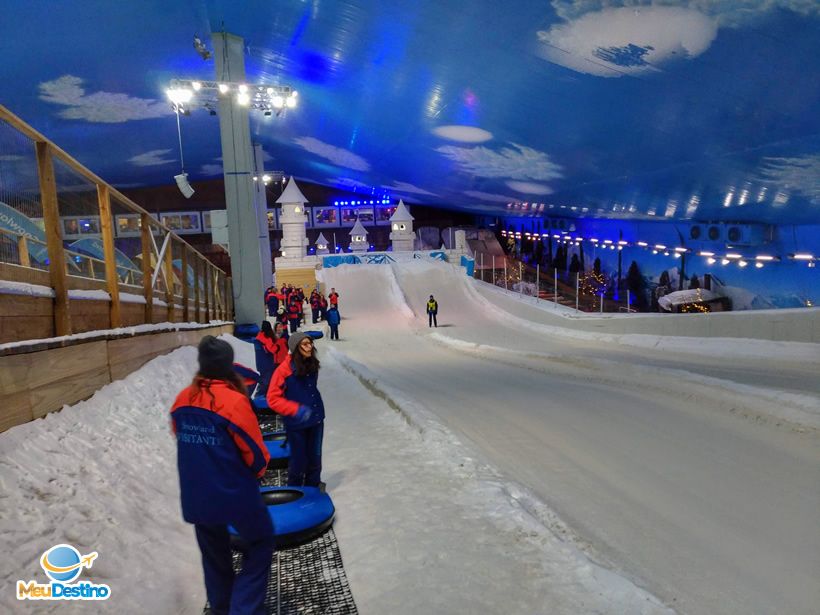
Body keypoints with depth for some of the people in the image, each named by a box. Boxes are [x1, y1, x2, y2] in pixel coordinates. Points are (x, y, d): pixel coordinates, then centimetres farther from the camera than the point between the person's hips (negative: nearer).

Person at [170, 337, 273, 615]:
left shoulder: (183, 399, -6)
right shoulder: (234, 400, -22)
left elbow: (180, 437, 10)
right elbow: (255, 453, -15)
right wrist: (258, 470, 5)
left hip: (195, 496, 6)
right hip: (235, 493, -5)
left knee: (214, 552, 24)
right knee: (260, 543, 16)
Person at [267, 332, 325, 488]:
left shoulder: (312, 365, -1)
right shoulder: (284, 370, -18)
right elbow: (273, 399, -15)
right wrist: (297, 409, -23)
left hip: (316, 419, 5)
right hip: (296, 423, -5)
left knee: (315, 457, 14)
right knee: (299, 459, 5)